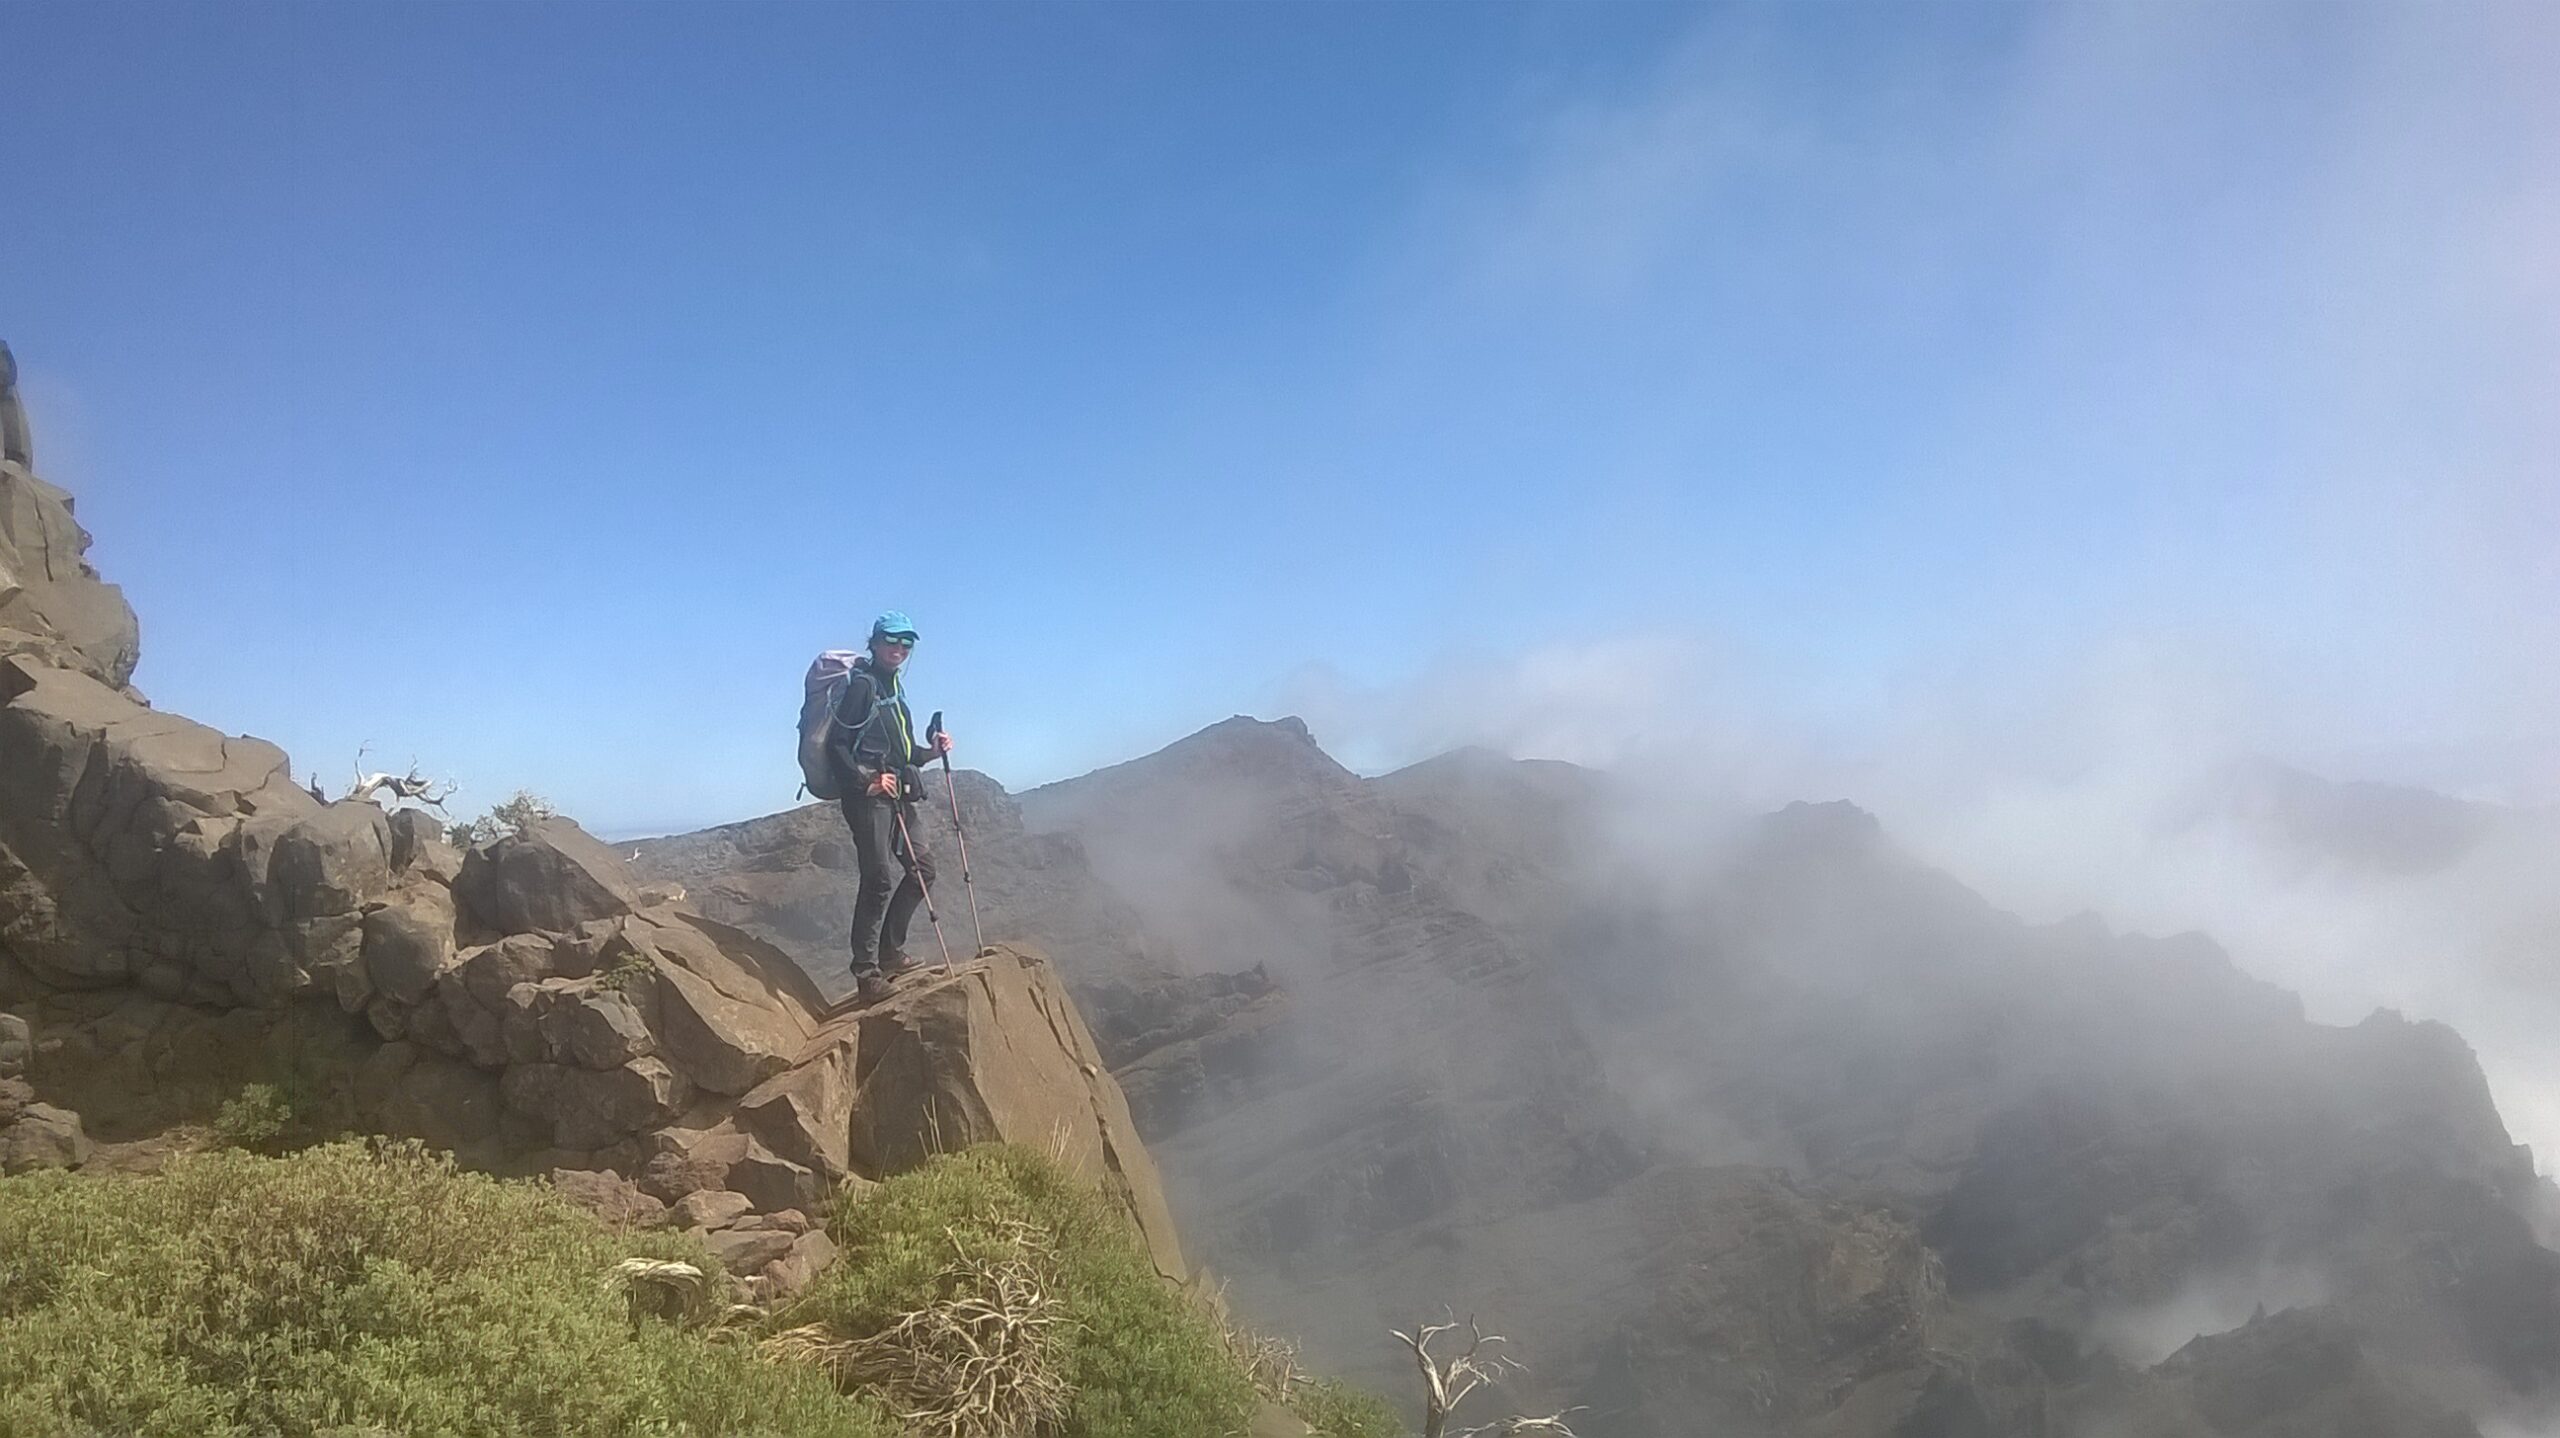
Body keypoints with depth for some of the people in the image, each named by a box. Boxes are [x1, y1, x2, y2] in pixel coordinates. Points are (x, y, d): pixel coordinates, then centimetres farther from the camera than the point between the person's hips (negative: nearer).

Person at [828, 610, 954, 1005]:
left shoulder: (894, 687, 20)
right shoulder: (862, 684, -8)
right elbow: (837, 744, -14)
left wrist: (930, 751, 9)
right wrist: (867, 781, -21)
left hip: (895, 795, 10)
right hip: (867, 796, -10)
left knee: (921, 867, 12)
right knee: (879, 879, -12)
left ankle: (890, 950, 21)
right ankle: (866, 974, -10)